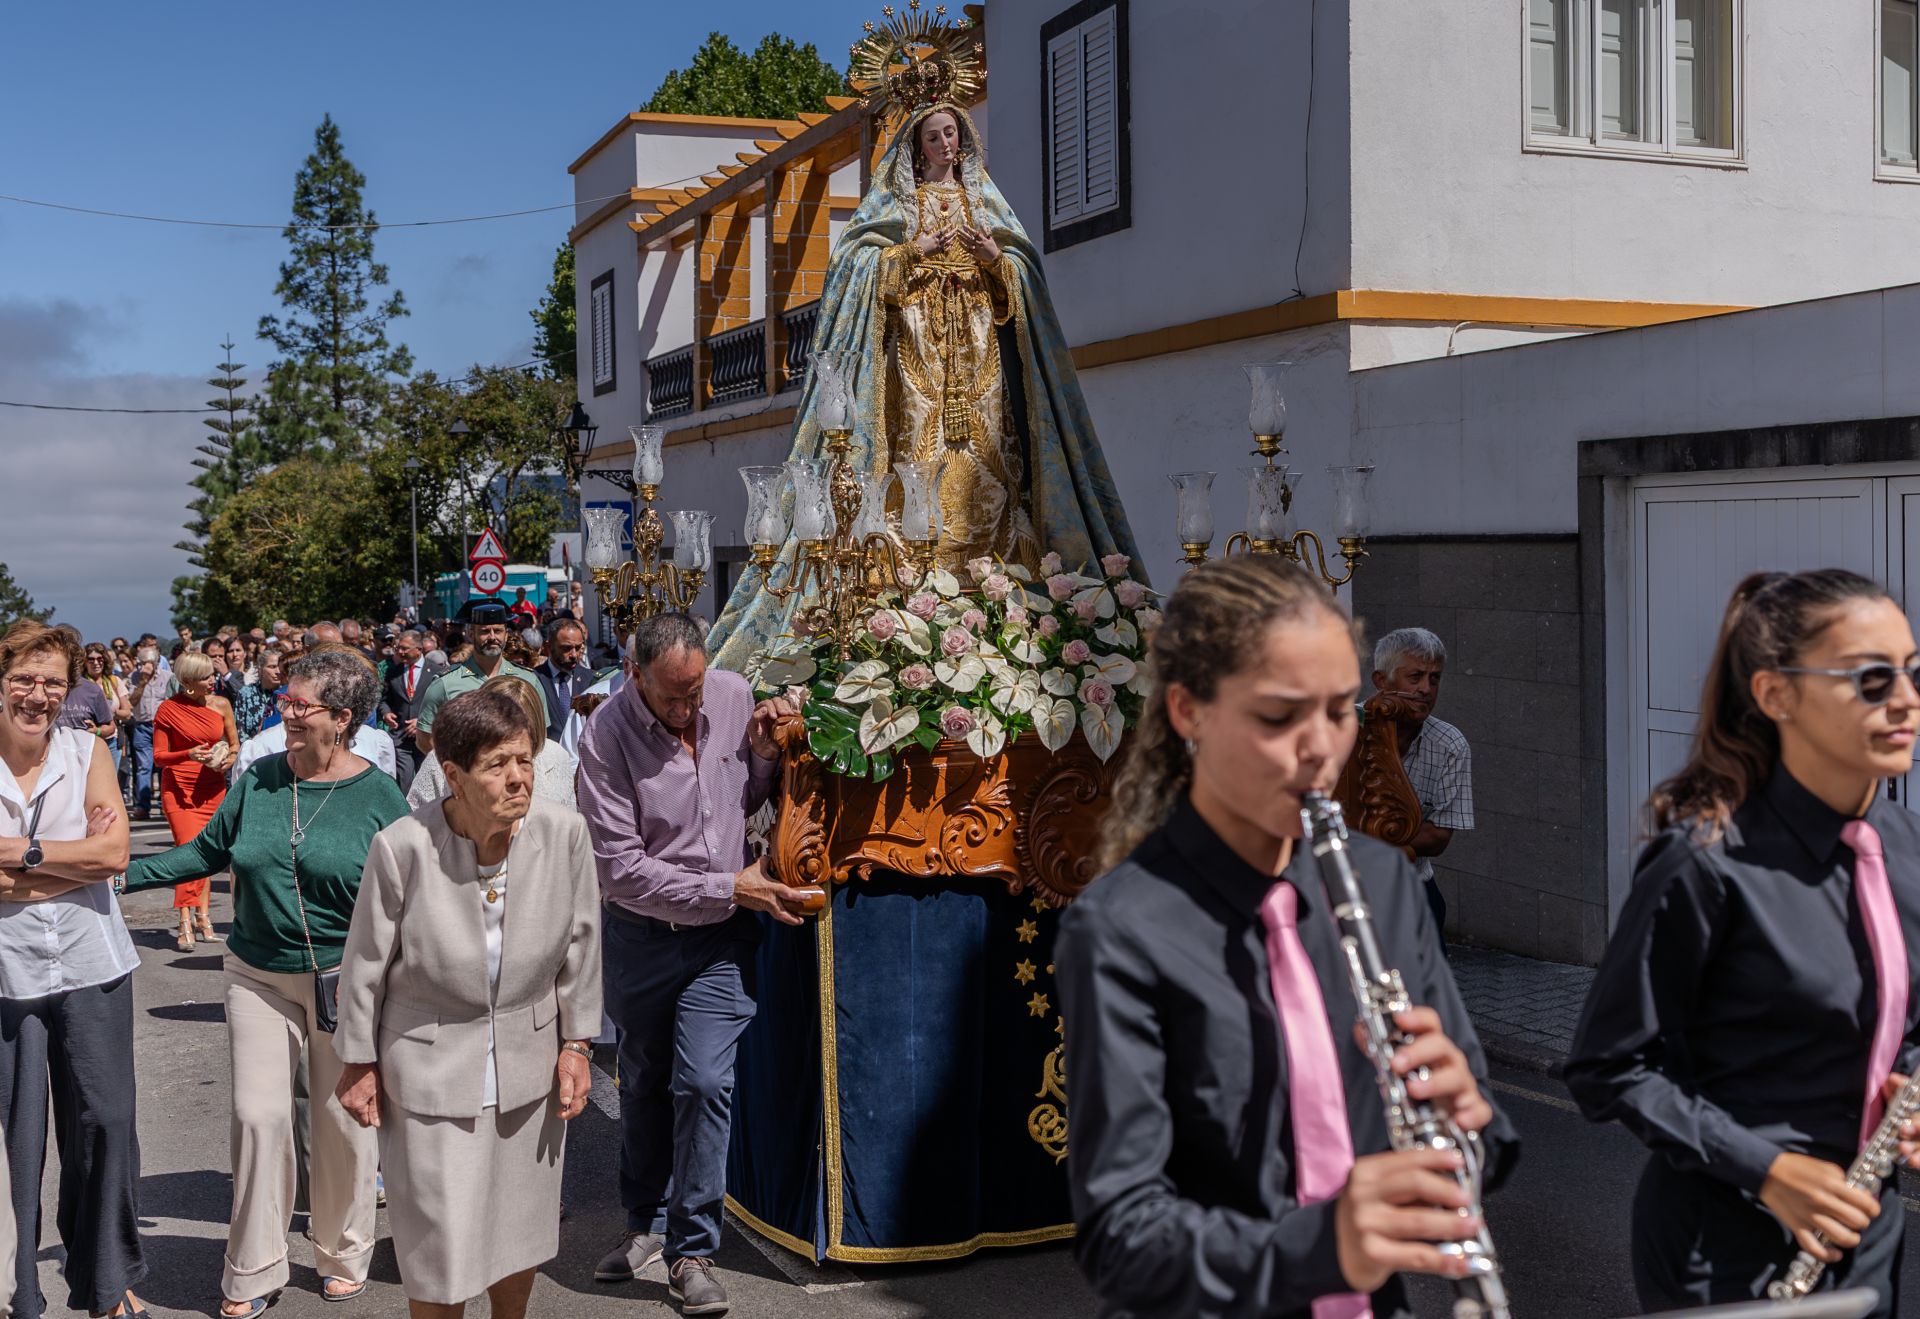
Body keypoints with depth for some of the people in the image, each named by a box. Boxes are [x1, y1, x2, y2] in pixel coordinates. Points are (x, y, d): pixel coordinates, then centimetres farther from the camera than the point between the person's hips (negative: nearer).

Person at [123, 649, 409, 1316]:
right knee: (259, 1115, 0)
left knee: (344, 1119, 8)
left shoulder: (378, 796, -8)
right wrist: (126, 873, 2)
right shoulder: (258, 780, 1)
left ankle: (344, 1256, 28)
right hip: (259, 978, 3)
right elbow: (207, 851, 11)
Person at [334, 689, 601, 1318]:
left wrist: (576, 1043, 5)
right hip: (432, 1069, -3)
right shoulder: (403, 847, -21)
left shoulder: (564, 833, -14)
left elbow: (580, 943, 1)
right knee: (441, 1245, 1)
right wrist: (359, 1063, 1)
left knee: (521, 1235, 19)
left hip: (529, 1062, 3)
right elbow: (367, 963, -7)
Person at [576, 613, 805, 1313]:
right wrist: (727, 888, -19)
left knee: (703, 1081, -8)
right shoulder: (607, 735, -18)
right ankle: (647, 1222, 38)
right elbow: (620, 869, -19)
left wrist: (763, 754, -10)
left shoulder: (734, 695, -7)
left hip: (720, 938, 1)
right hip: (639, 935, -1)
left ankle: (692, 1250, 7)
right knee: (644, 1084, 17)